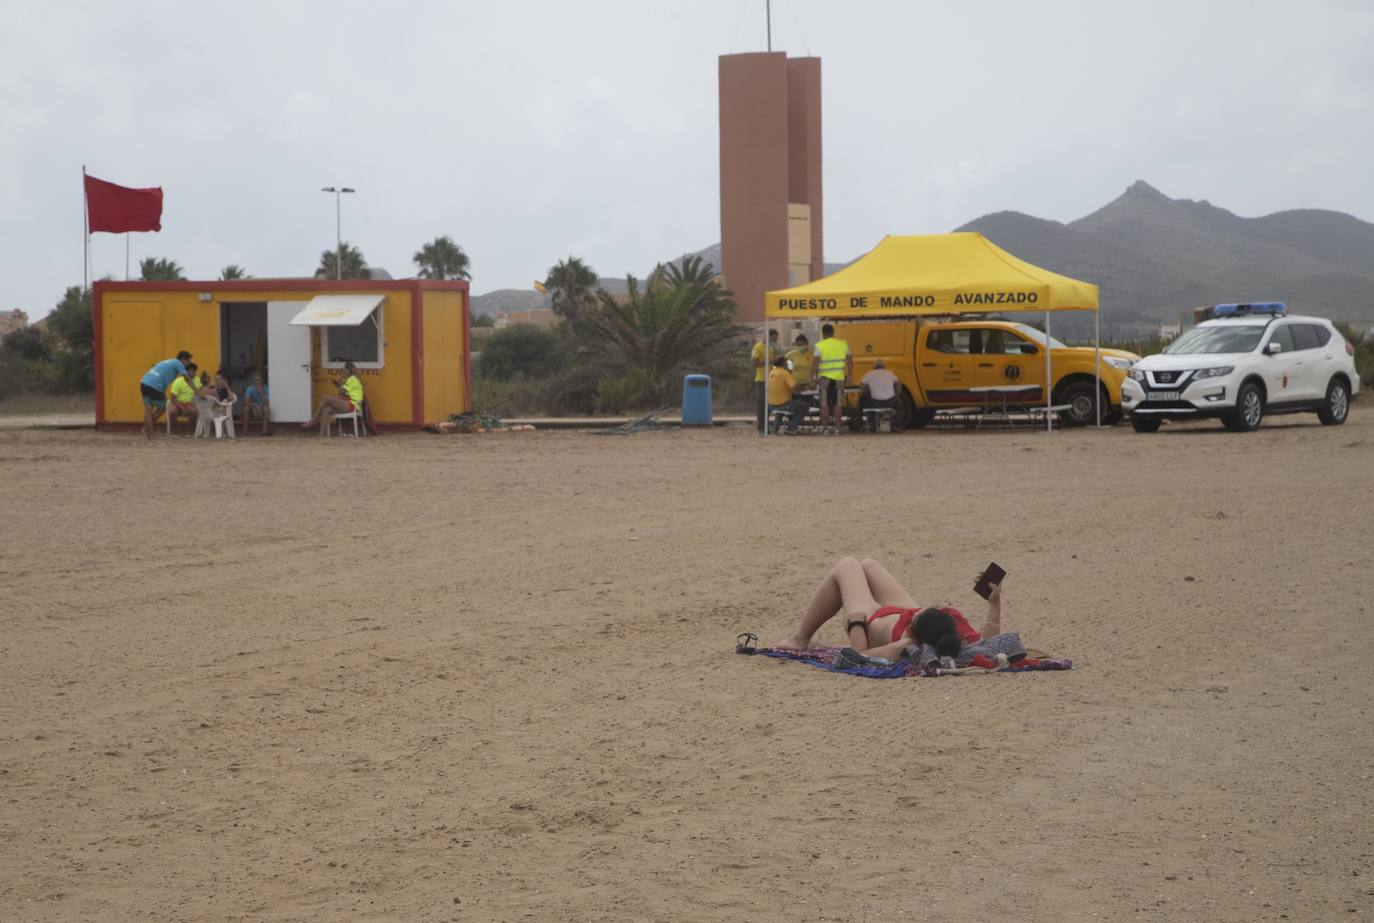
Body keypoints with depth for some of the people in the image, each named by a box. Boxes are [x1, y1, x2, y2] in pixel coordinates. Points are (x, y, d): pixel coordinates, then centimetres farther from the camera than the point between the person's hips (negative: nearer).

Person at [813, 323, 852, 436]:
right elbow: (850, 362, 3)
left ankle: (824, 428, 4)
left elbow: (816, 364, -10)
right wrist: (849, 376, 9)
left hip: (825, 377, -2)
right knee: (838, 404, 7)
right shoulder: (843, 344, 5)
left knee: (825, 404, 5)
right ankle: (836, 428, 4)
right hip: (839, 378, 2)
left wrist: (815, 377, -1)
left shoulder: (820, 346, -4)